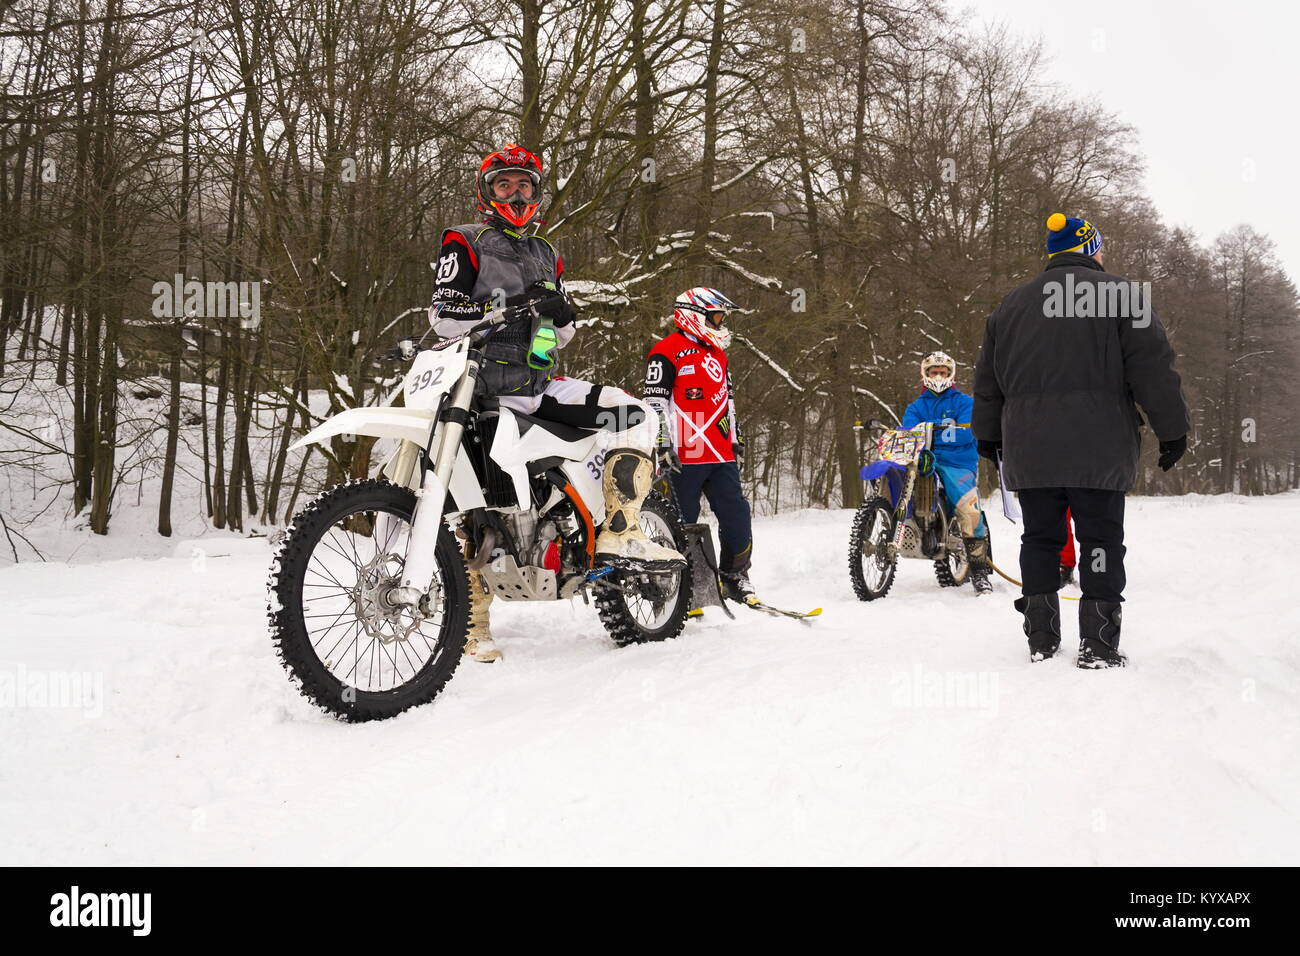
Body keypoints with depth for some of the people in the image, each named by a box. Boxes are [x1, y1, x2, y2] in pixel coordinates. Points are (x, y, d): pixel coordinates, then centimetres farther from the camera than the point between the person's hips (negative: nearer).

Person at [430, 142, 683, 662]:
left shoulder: (546, 255, 22)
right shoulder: (465, 243, 4)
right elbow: (444, 315, -10)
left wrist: (562, 312, 0)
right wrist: (507, 307, -21)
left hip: (541, 384, 5)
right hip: (485, 387, -5)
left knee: (636, 416, -13)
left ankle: (620, 534, -21)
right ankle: (472, 619, 2)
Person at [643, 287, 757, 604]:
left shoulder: (718, 354, 20)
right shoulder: (667, 352, -6)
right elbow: (655, 403, -10)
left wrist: (737, 440, 27)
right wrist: (661, 446, -15)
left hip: (722, 456, 7)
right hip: (685, 456, -7)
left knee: (737, 517, 4)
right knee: (682, 525, 0)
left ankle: (735, 577, 18)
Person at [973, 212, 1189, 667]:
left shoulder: (1011, 304, 16)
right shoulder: (1119, 293, 0)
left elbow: (988, 380, 19)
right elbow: (1154, 368, -5)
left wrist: (988, 435, 28)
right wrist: (1173, 429, 2)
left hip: (1028, 447, 4)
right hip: (1097, 447, -4)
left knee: (1039, 537, 10)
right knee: (1100, 537, 1)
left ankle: (1041, 638, 10)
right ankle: (1097, 643, -2)